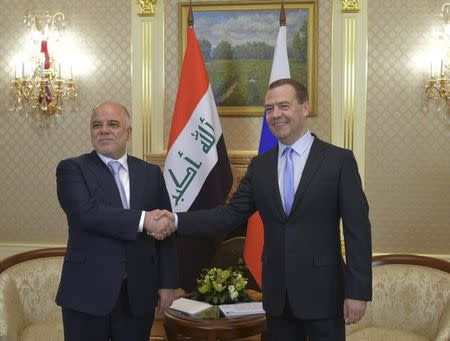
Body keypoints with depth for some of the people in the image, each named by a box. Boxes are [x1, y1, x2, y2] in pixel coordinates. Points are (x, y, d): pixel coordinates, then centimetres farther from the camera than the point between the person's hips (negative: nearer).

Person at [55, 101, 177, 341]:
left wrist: (167, 283, 5)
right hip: (87, 292, -2)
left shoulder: (151, 173, 8)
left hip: (138, 294, 3)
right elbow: (86, 212, -19)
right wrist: (143, 220, -23)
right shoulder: (72, 169, -1)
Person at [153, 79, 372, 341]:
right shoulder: (260, 166, 8)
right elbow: (232, 213, 4)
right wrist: (178, 220, -8)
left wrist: (358, 291, -11)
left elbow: (357, 228, -7)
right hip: (277, 294, 4)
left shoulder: (339, 160, -6)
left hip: (322, 291, -4)